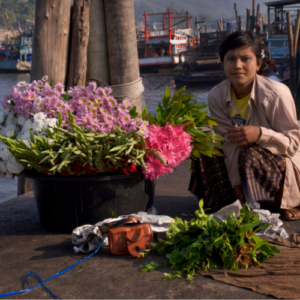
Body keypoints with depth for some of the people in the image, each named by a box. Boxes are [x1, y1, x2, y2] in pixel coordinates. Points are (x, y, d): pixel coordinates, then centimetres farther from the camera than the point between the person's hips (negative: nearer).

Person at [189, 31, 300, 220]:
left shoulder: (277, 94, -24)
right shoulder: (217, 97, -11)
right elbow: (231, 143, -13)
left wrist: (260, 134, -37)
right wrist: (236, 183, -22)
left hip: (282, 165, -5)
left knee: (250, 156, -33)